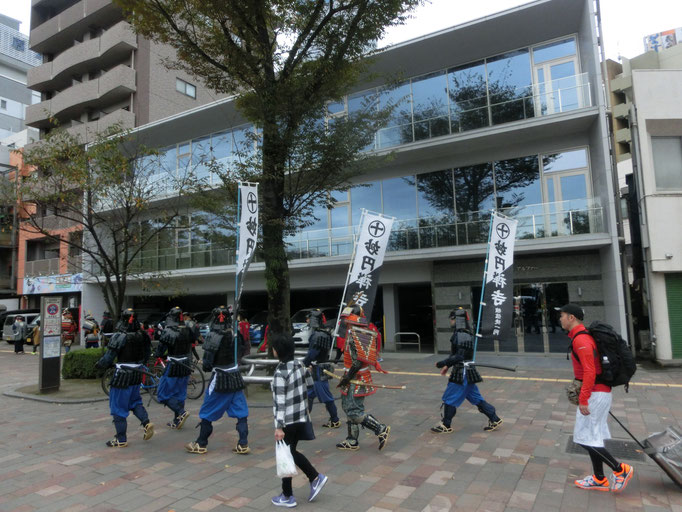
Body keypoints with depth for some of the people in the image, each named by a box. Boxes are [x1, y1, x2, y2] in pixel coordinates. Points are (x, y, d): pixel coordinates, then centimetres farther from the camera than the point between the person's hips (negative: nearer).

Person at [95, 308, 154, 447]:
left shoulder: (119, 337, -18)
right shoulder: (142, 336, 0)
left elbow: (108, 357, -15)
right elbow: (147, 355, 9)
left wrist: (99, 365, 5)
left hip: (123, 374, -6)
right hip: (137, 373, 6)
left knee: (118, 407, 7)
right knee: (135, 401, 24)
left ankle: (121, 440, 13)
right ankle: (146, 423, 5)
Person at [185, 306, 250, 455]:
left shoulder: (214, 336, -15)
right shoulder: (232, 334, 1)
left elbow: (207, 363, -15)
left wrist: (205, 364, 6)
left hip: (220, 379, -5)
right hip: (236, 377, 5)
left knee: (207, 413, 11)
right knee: (241, 413, 9)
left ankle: (201, 445, 22)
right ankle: (243, 445, 11)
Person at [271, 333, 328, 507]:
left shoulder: (280, 372, -20)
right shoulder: (299, 364, 1)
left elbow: (280, 401, -22)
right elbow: (309, 384, 11)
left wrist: (279, 427, -21)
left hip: (287, 421, -7)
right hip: (301, 417, 7)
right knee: (291, 452, 23)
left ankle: (287, 497, 23)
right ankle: (315, 478, 20)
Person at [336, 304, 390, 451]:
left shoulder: (354, 335, -20)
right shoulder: (361, 333, 11)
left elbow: (359, 360, -25)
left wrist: (347, 377, -20)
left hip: (357, 379, -10)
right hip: (356, 378, 10)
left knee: (354, 412, -7)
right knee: (349, 407, 17)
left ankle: (381, 430, 1)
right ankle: (352, 441, 27)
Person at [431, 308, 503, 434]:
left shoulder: (462, 335, -21)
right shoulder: (460, 334, 11)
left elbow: (459, 356, -25)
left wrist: (442, 363, -22)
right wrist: (447, 365, 19)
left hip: (462, 372, -10)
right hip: (465, 371, 10)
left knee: (449, 398, 0)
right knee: (476, 398, 16)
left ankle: (446, 426, 11)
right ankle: (495, 420, 22)